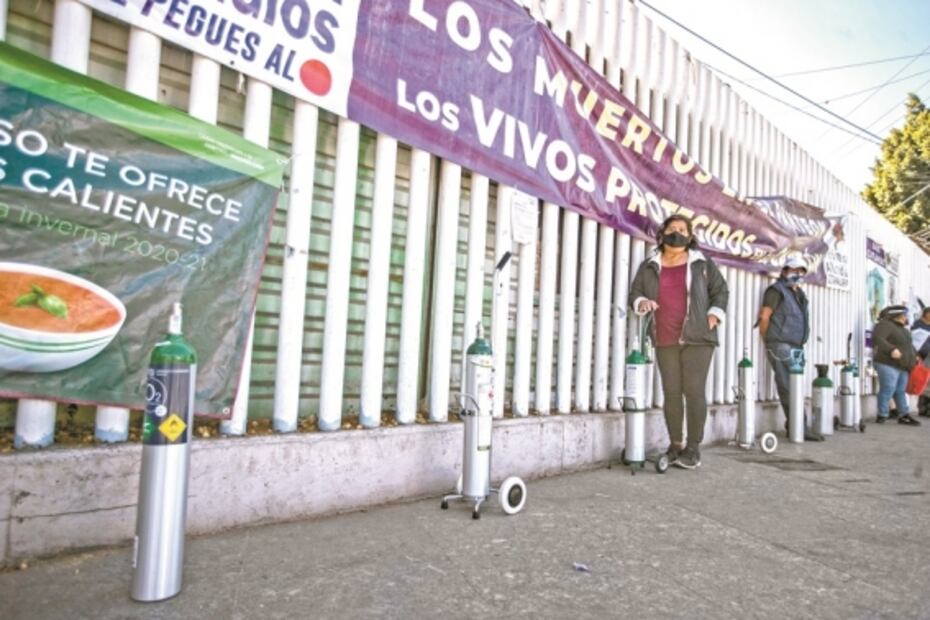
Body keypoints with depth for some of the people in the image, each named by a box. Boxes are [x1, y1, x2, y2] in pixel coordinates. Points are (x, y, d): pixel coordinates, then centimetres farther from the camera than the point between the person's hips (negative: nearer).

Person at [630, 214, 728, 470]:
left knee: (694, 391, -7)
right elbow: (635, 292, 13)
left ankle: (694, 447, 3)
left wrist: (714, 315, -2)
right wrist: (641, 303, -9)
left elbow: (720, 290, 11)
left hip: (697, 338, -2)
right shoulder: (649, 266, 11)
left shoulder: (702, 263, 7)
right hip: (665, 340, 2)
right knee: (671, 393, 4)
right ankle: (676, 445, 15)